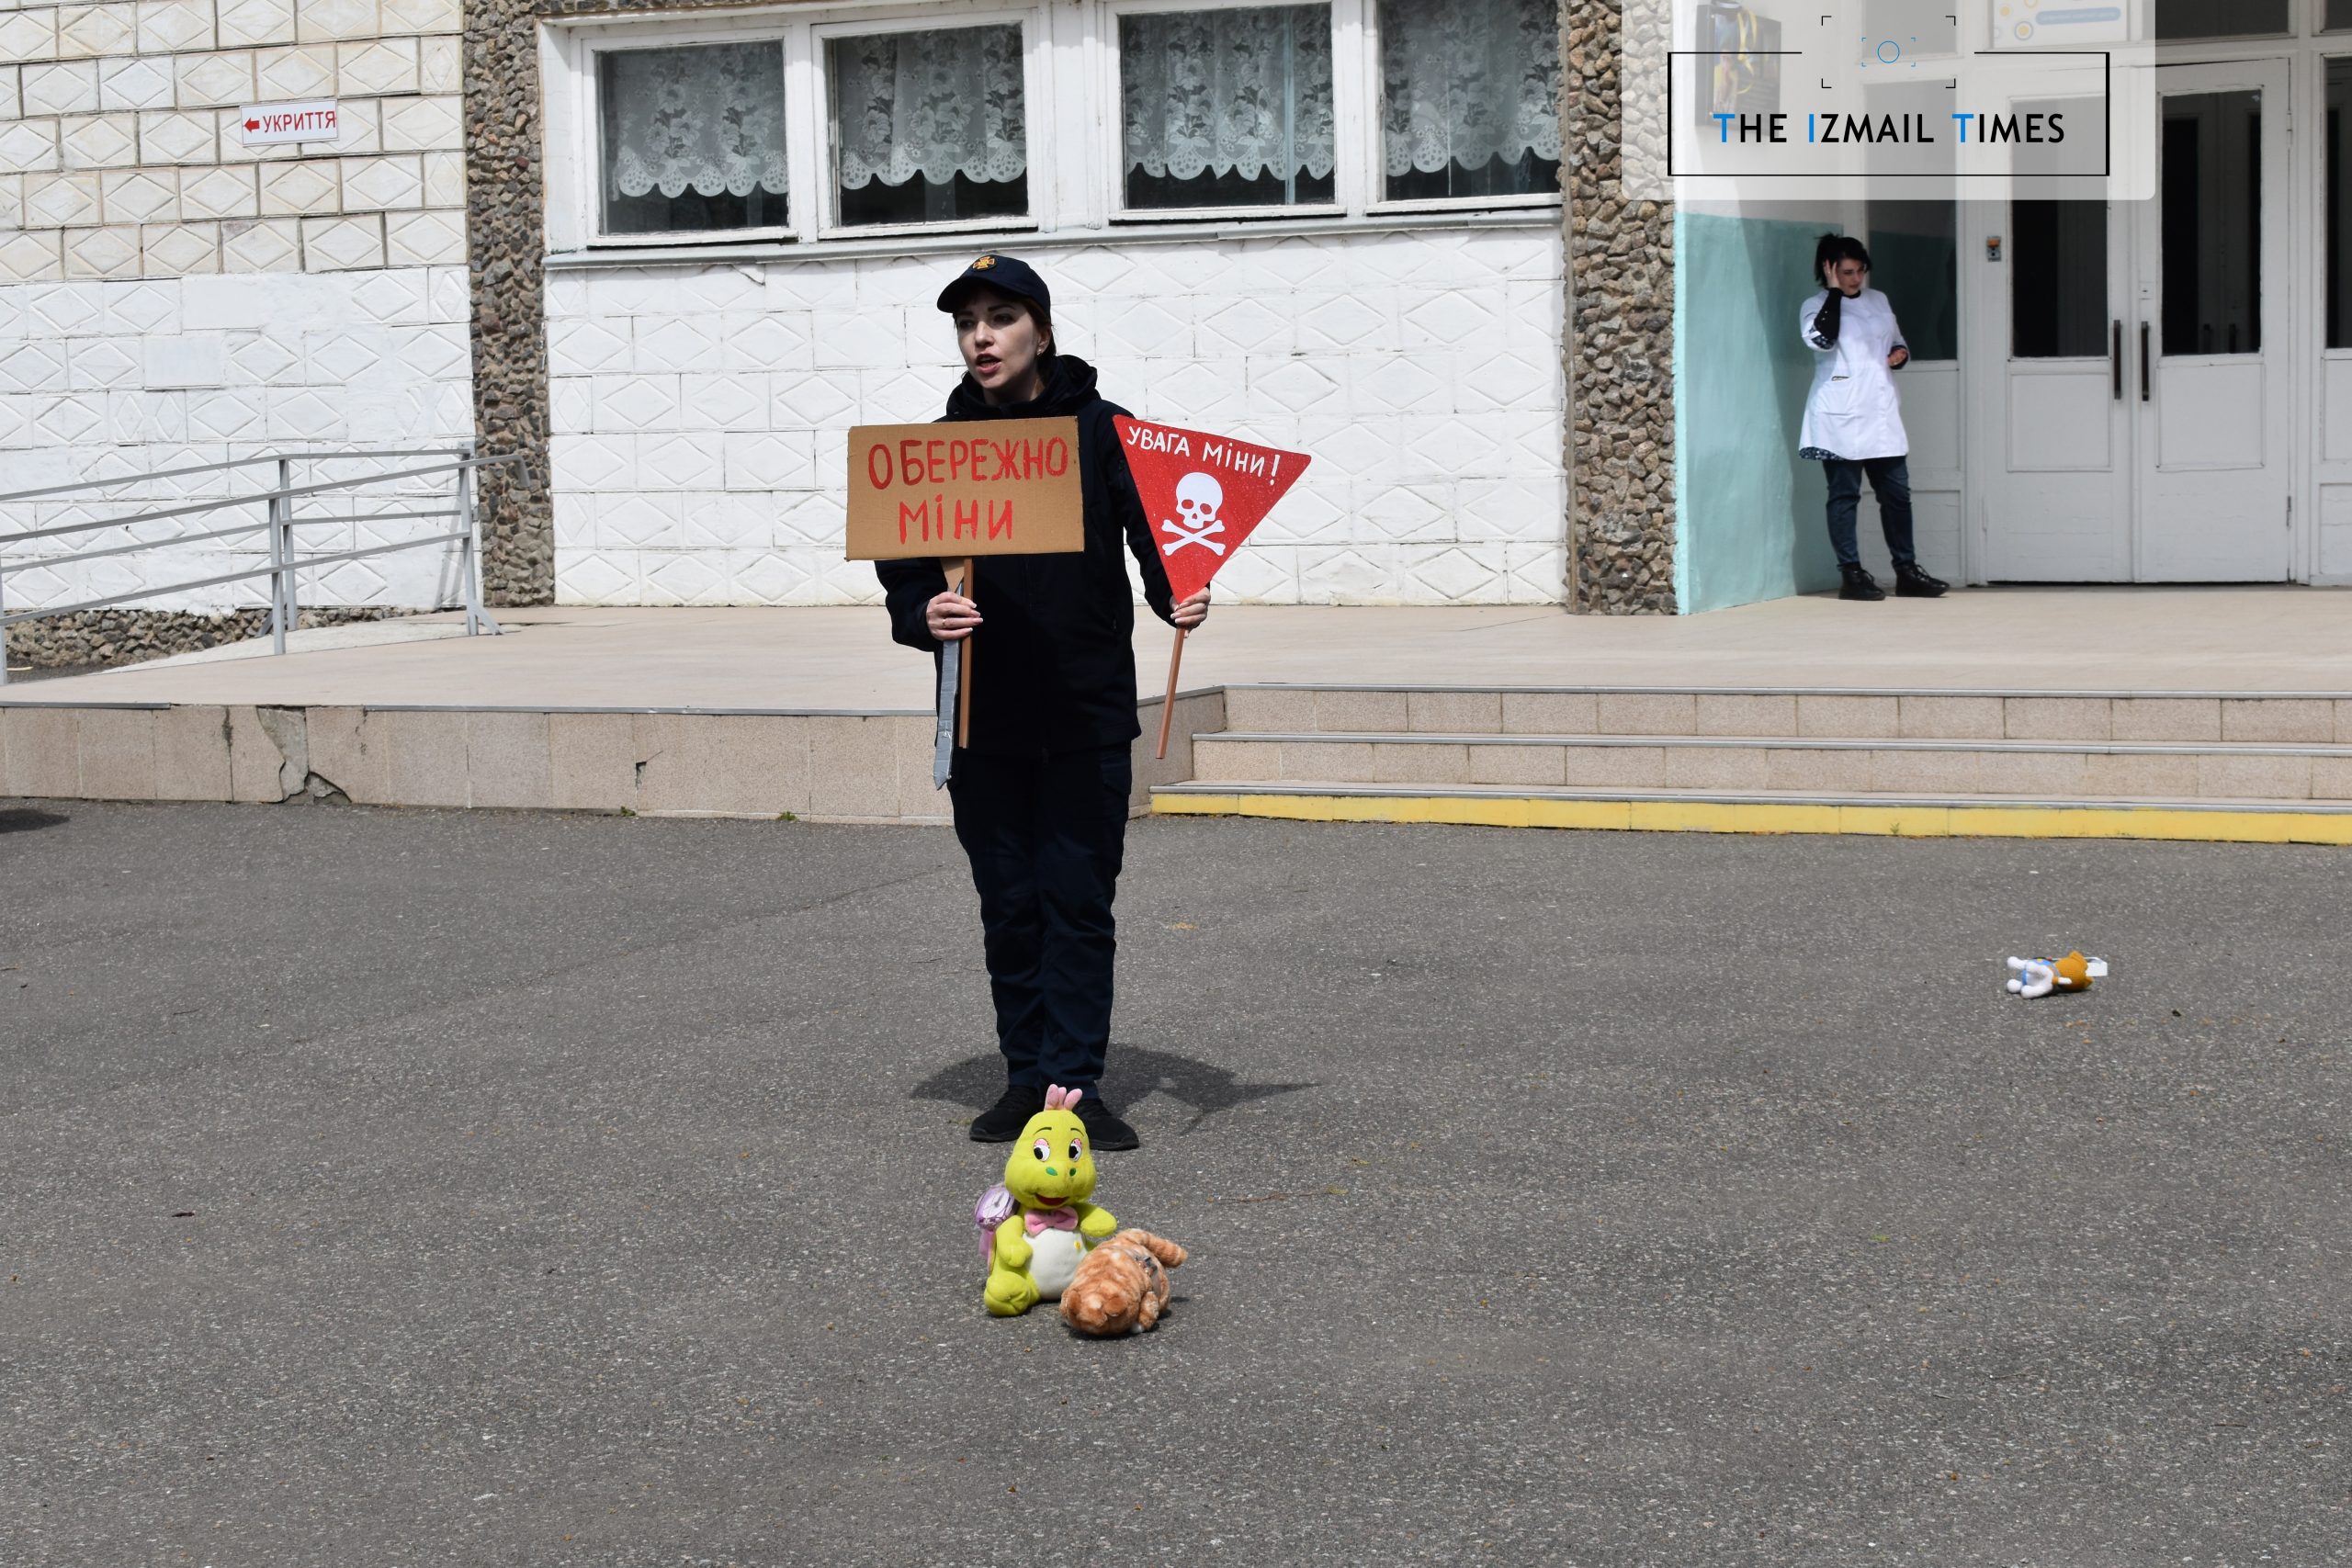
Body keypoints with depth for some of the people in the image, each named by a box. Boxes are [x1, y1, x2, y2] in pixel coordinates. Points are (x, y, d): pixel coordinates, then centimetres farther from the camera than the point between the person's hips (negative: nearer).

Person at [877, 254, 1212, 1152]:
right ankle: (1026, 1079, 17)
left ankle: (1076, 1085, 2)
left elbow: (1156, 534, 0)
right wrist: (922, 615, -14)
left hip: (1088, 715, -2)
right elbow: (902, 571, 8)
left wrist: (1179, 596, -21)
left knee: (1079, 901, -2)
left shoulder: (1101, 431, 2)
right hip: (984, 717, 2)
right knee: (1009, 906, 8)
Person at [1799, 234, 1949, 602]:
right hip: (1842, 418, -6)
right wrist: (1834, 291, -15)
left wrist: (1901, 352, 3)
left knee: (1897, 493, 6)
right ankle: (1851, 574, 0)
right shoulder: (1816, 306, -1)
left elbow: (1897, 340, 27)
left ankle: (1906, 571, 12)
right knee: (1845, 495, -3)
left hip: (1882, 416, 6)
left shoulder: (1879, 300, 15)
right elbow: (1822, 339, -21)